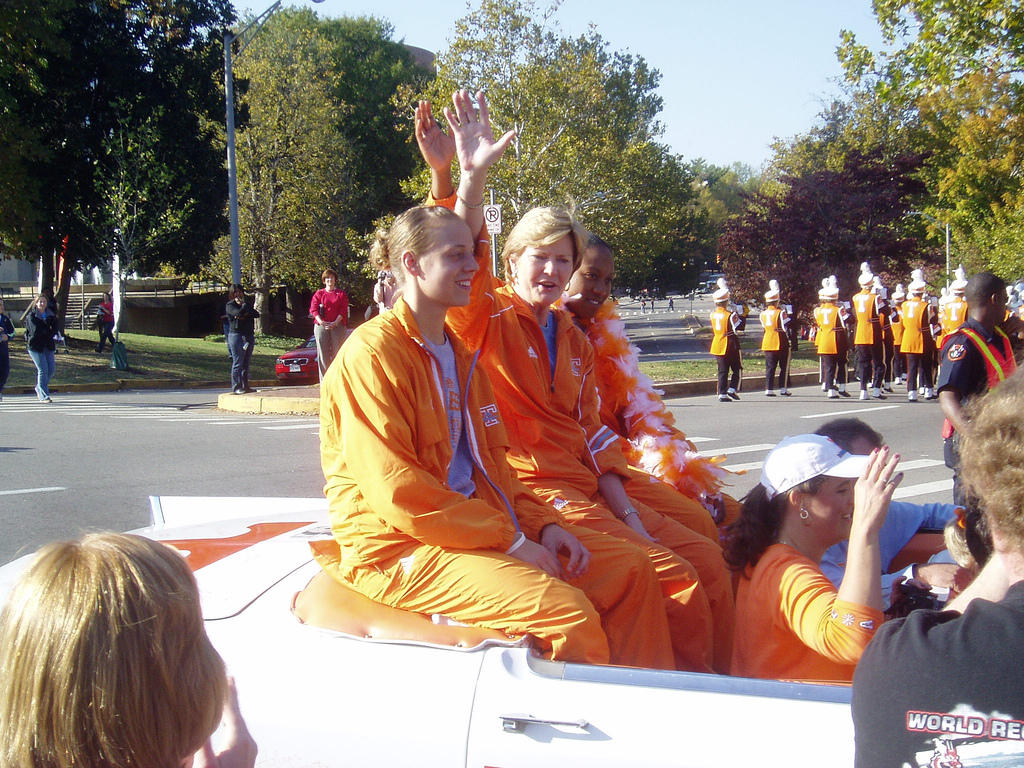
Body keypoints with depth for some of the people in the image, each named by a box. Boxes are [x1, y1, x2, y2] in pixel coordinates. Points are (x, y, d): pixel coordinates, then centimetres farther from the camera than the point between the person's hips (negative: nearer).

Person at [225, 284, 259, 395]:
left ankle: (245, 386, 9)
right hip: (236, 335, -6)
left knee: (246, 363, 6)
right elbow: (239, 313, -19)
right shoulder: (230, 305, 1)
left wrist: (246, 314, -11)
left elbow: (256, 314, 5)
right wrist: (245, 305, -2)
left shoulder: (246, 303, 20)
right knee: (237, 363, -8)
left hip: (249, 336, 6)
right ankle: (236, 387, -6)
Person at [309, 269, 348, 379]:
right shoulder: (319, 294, 15)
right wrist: (321, 322, -14)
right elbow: (313, 309, 3)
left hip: (338, 325, 0)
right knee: (322, 353, -4)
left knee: (337, 352, -5)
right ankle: (324, 381, -3)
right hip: (321, 326, 0)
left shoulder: (341, 294, 13)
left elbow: (343, 310, 3)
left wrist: (335, 322, -13)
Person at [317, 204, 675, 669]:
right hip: (400, 548, -9)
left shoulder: (458, 354, 19)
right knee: (568, 613, -28)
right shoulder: (372, 352, -10)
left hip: (476, 522, 9)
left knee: (631, 569, -2)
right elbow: (396, 491, -18)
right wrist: (510, 541, -18)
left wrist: (541, 525, 3)